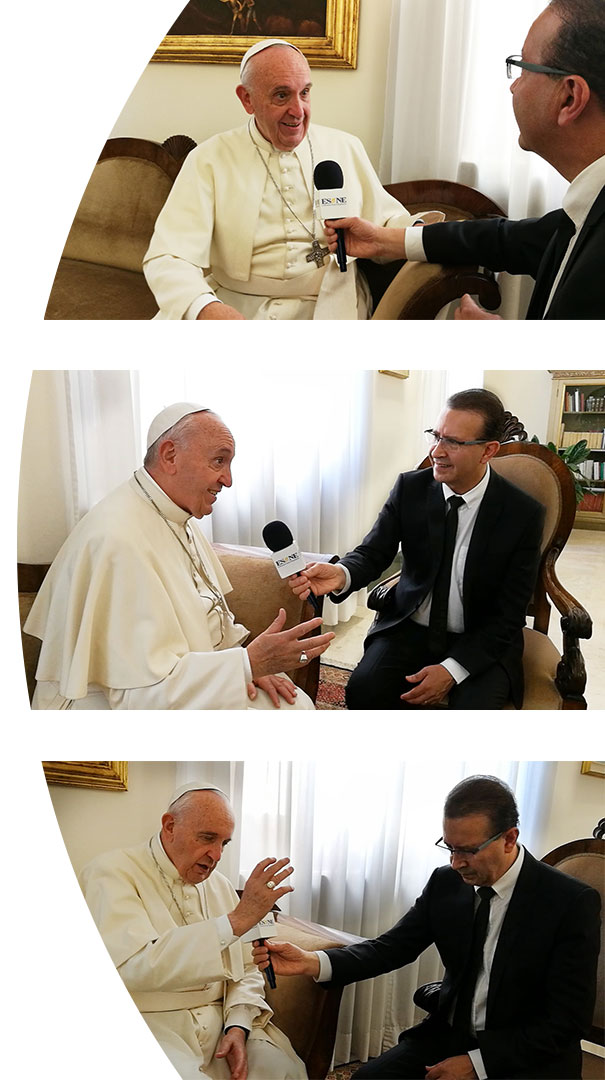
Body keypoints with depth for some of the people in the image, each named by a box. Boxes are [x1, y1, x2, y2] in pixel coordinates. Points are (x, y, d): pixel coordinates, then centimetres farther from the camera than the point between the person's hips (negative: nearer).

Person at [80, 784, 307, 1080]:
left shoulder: (219, 885, 12)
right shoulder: (112, 872, -11)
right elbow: (132, 966, -26)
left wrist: (238, 1025, -6)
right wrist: (237, 920, -30)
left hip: (218, 1022, 5)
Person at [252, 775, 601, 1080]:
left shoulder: (573, 903, -17)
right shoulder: (445, 883, -4)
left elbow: (569, 1021, -15)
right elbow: (392, 948, -4)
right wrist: (312, 962, -21)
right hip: (448, 1035, 5)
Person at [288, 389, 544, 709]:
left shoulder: (523, 513, -12)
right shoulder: (410, 488, -6)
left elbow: (509, 613, -9)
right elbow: (373, 552, -6)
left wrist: (452, 669, -19)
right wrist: (342, 574, -31)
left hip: (482, 641, -2)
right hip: (409, 627, 2)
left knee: (475, 707, -30)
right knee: (363, 690, -23)